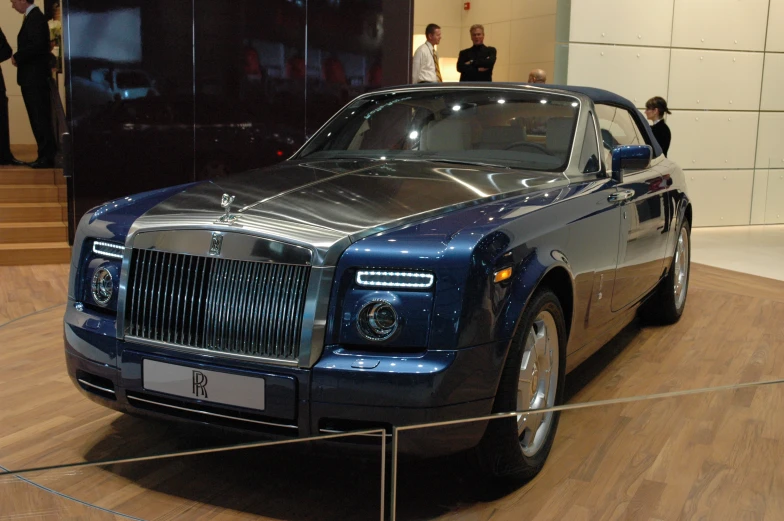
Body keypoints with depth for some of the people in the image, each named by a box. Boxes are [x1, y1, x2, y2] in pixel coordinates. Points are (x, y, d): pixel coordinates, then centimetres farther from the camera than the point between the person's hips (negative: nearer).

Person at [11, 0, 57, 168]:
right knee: (38, 118, 11)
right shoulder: (33, 17, 18)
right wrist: (20, 58, 5)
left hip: (35, 77, -10)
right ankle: (45, 155, 15)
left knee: (40, 118, -7)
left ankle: (47, 157, -5)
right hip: (32, 78, 10)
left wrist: (17, 57, -12)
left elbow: (36, 45, -24)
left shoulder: (35, 17, -13)